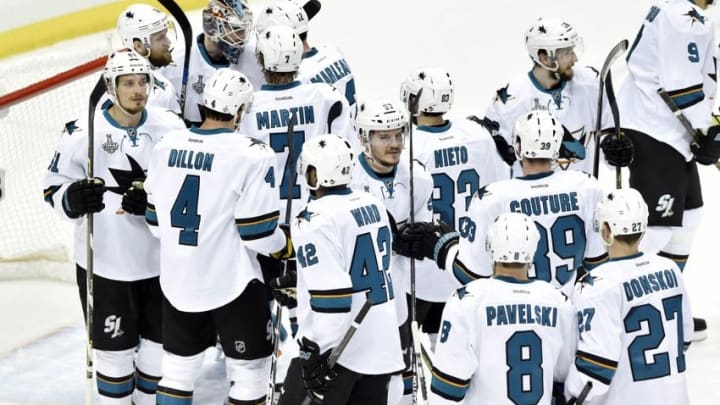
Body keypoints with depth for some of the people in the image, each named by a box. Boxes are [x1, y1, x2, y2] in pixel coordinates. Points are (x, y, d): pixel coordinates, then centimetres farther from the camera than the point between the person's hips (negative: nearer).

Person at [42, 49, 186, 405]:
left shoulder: (170, 127, -2)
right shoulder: (82, 132, -11)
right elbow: (54, 188, -3)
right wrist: (74, 199, -25)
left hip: (162, 259, 3)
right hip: (105, 264, -3)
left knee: (162, 341, 15)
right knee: (115, 348, 8)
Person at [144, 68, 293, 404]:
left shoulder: (167, 146, 0)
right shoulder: (252, 155, -17)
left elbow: (155, 219, 7)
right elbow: (258, 232, -16)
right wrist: (285, 247, 5)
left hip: (177, 281, 5)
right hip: (231, 283, -5)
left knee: (178, 367, 18)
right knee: (249, 370, 9)